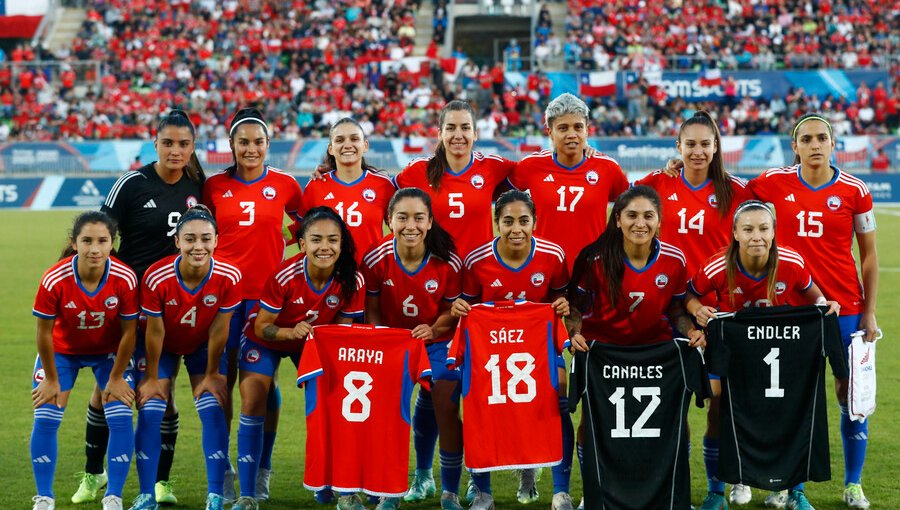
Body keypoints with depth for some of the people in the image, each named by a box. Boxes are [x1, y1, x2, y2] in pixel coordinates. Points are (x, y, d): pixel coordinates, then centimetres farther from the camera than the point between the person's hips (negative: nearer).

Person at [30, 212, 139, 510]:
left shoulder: (125, 279, -28)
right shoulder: (54, 280, -31)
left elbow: (128, 332, -15)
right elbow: (44, 333, -17)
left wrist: (116, 378, -8)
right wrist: (51, 379, -9)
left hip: (109, 352, 0)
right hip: (62, 351, 0)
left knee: (121, 419, -12)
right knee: (45, 419, -9)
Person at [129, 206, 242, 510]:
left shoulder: (229, 277, -29)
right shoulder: (156, 278, -33)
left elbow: (219, 330, -16)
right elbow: (154, 331, -20)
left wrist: (212, 374, -7)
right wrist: (152, 378, -9)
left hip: (204, 346, 1)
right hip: (162, 347, -1)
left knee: (213, 413, -11)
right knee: (150, 413, -10)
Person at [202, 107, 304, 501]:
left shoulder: (285, 185, 2)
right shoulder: (215, 186, 4)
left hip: (267, 292, -1)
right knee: (223, 382, 1)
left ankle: (261, 472, 13)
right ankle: (221, 472, 10)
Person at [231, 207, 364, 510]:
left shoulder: (351, 281, -26)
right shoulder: (284, 276, -33)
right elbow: (261, 327, -22)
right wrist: (291, 332, -41)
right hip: (267, 339, -2)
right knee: (252, 405, -12)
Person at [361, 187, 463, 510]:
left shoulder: (447, 261, -20)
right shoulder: (376, 259, -18)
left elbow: (453, 309, -6)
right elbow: (371, 310, -5)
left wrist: (434, 328, -25)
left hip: (438, 340, -1)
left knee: (447, 408, -9)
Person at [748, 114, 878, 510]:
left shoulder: (854, 191, -2)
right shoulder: (773, 183, -1)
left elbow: (868, 255, 4)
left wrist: (870, 310, 0)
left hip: (845, 306, 0)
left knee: (851, 394, 3)